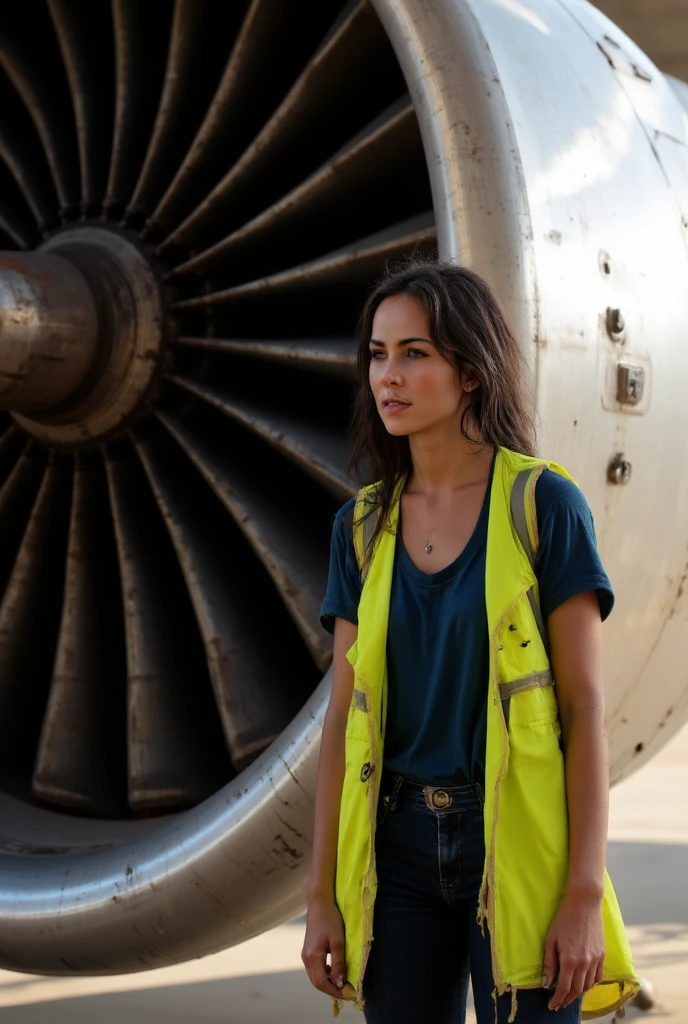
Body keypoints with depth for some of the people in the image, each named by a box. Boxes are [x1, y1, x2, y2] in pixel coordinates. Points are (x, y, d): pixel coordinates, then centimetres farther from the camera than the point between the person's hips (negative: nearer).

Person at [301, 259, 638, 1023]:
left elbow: (584, 704, -7)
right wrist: (322, 895, 4)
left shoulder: (544, 504, -5)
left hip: (519, 846, -4)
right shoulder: (364, 527, 7)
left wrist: (586, 893, -13)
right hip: (400, 847, 4)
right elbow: (345, 716, 7)